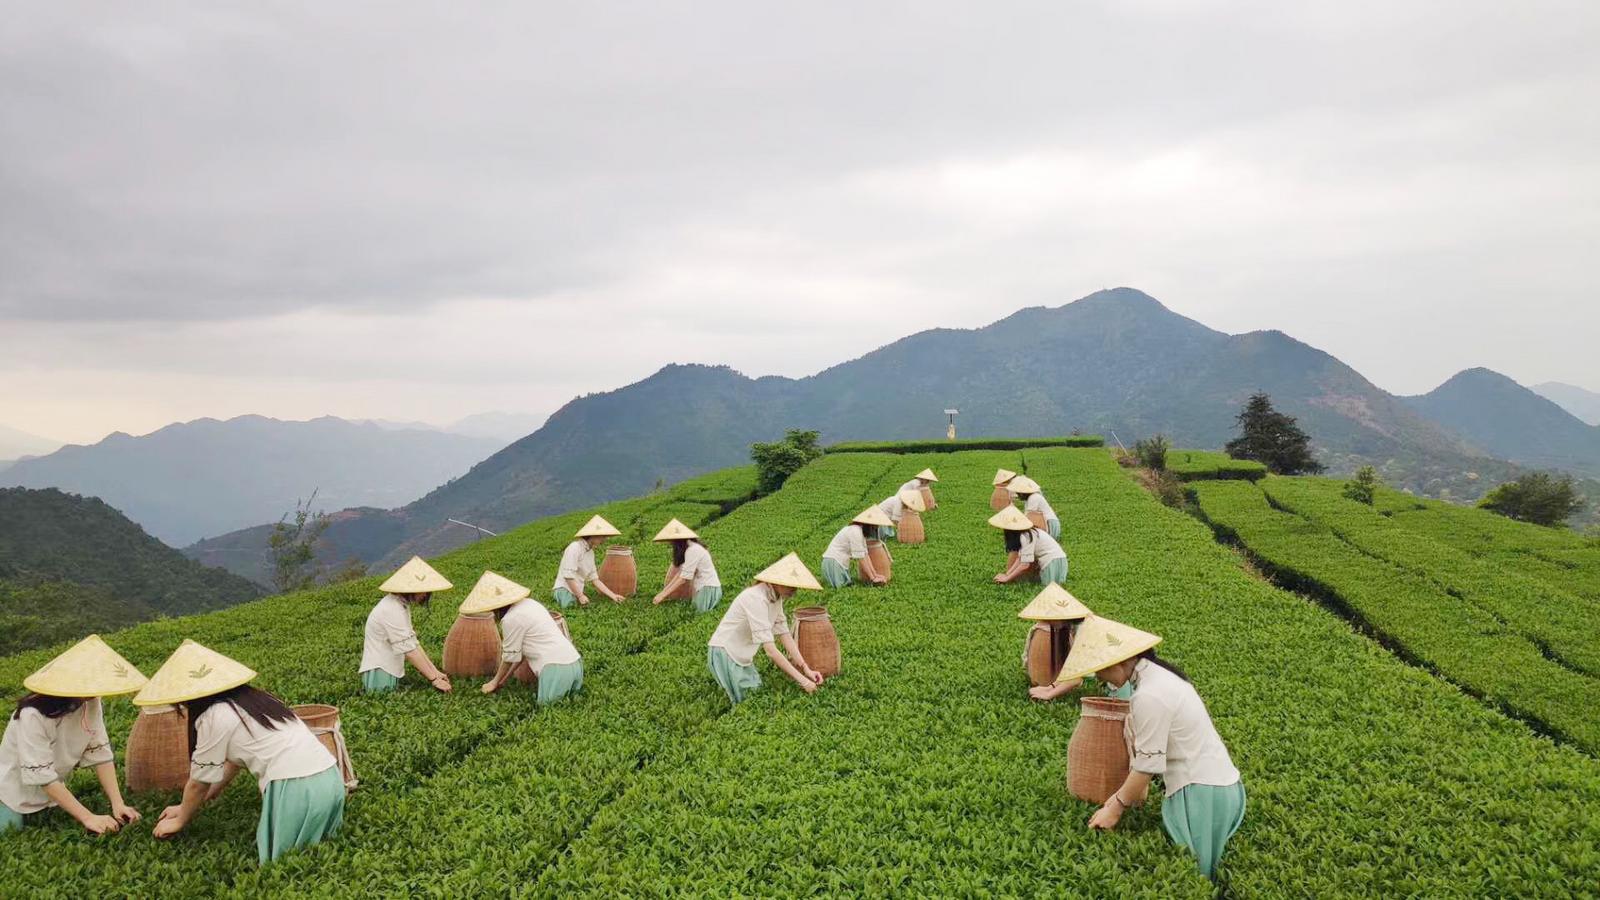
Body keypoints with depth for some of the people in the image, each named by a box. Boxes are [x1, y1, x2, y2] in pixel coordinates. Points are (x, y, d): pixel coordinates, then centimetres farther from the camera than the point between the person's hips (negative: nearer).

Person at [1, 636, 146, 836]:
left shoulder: (91, 703, -15)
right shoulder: (34, 714, -31)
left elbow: (100, 752, -12)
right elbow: (41, 776, -32)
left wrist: (118, 804, -21)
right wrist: (88, 817, -34)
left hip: (50, 792, 5)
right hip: (16, 796, -5)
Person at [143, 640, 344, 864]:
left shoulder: (213, 718, -3)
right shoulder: (243, 700, 21)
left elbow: (199, 783, 9)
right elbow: (234, 761, 29)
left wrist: (180, 821, 26)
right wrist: (187, 807, 36)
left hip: (296, 788, -9)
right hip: (331, 777, 9)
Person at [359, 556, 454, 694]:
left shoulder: (401, 604, 10)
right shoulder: (392, 610, -20)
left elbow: (413, 642, 9)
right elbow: (409, 650, -21)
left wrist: (435, 672, 2)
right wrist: (434, 679, -19)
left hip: (390, 671, 9)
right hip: (380, 677, -9)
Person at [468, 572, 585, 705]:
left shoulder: (511, 619, -11)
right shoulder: (528, 603, 15)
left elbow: (510, 656, 1)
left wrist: (495, 682, 16)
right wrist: (504, 679, 24)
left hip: (557, 668, -9)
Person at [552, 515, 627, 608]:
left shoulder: (590, 552, 11)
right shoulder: (575, 548, -14)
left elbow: (594, 579, 13)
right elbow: (568, 576, -19)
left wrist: (613, 595, 8)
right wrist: (580, 596, -16)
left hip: (577, 592, 7)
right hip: (565, 590, -7)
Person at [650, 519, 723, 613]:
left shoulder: (693, 550, -19)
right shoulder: (688, 548, 9)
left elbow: (684, 578, -20)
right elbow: (680, 572, 5)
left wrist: (663, 595, -17)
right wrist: (664, 591, -1)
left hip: (708, 590, -9)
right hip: (702, 588, 9)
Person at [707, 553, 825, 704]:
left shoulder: (776, 596, -1)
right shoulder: (756, 599, -30)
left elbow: (785, 635, -1)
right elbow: (770, 650, -32)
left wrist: (806, 669, -10)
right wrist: (801, 680, -31)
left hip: (742, 655, 9)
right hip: (725, 653, -9)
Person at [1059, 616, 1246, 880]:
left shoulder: (1149, 696, -22)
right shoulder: (1159, 674, 7)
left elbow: (1147, 765, -18)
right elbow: (1154, 745, 10)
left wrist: (1116, 808, -5)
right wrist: (1125, 794, 9)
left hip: (1201, 792, -9)